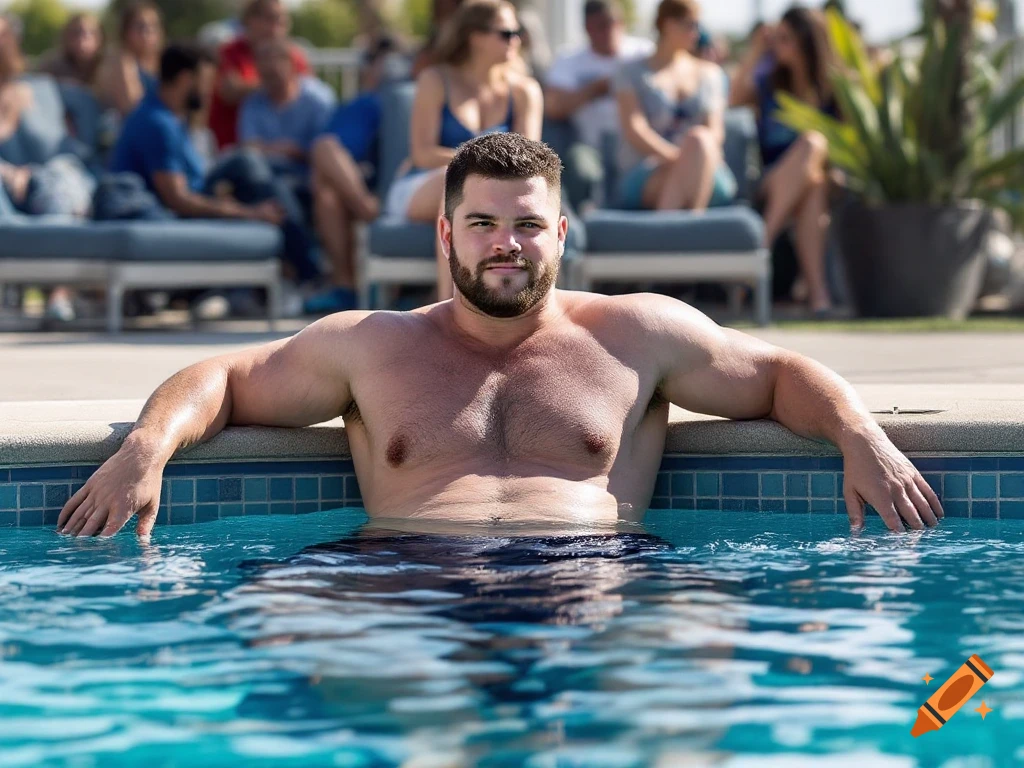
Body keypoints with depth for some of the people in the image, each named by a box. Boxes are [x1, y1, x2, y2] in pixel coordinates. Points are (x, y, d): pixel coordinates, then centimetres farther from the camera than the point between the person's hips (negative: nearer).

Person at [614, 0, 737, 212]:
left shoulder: (710, 74, 21)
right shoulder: (633, 73, 12)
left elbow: (716, 132, 8)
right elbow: (634, 130, -3)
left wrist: (692, 158, -17)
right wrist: (680, 159, -20)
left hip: (707, 179, 3)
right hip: (644, 179, -3)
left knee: (698, 139, -35)